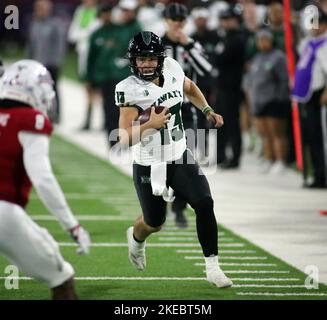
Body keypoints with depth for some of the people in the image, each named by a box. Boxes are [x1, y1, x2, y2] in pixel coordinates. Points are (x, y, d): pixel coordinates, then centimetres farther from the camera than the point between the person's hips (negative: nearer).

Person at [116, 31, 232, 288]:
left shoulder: (171, 69, -4)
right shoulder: (130, 90, -21)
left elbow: (190, 88, 21)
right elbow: (125, 139, -24)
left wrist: (208, 111, 9)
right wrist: (150, 125, -38)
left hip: (181, 158, 4)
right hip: (149, 167, -4)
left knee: (204, 204, -15)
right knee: (154, 224, 13)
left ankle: (212, 267, -5)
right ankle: (136, 237, 51)